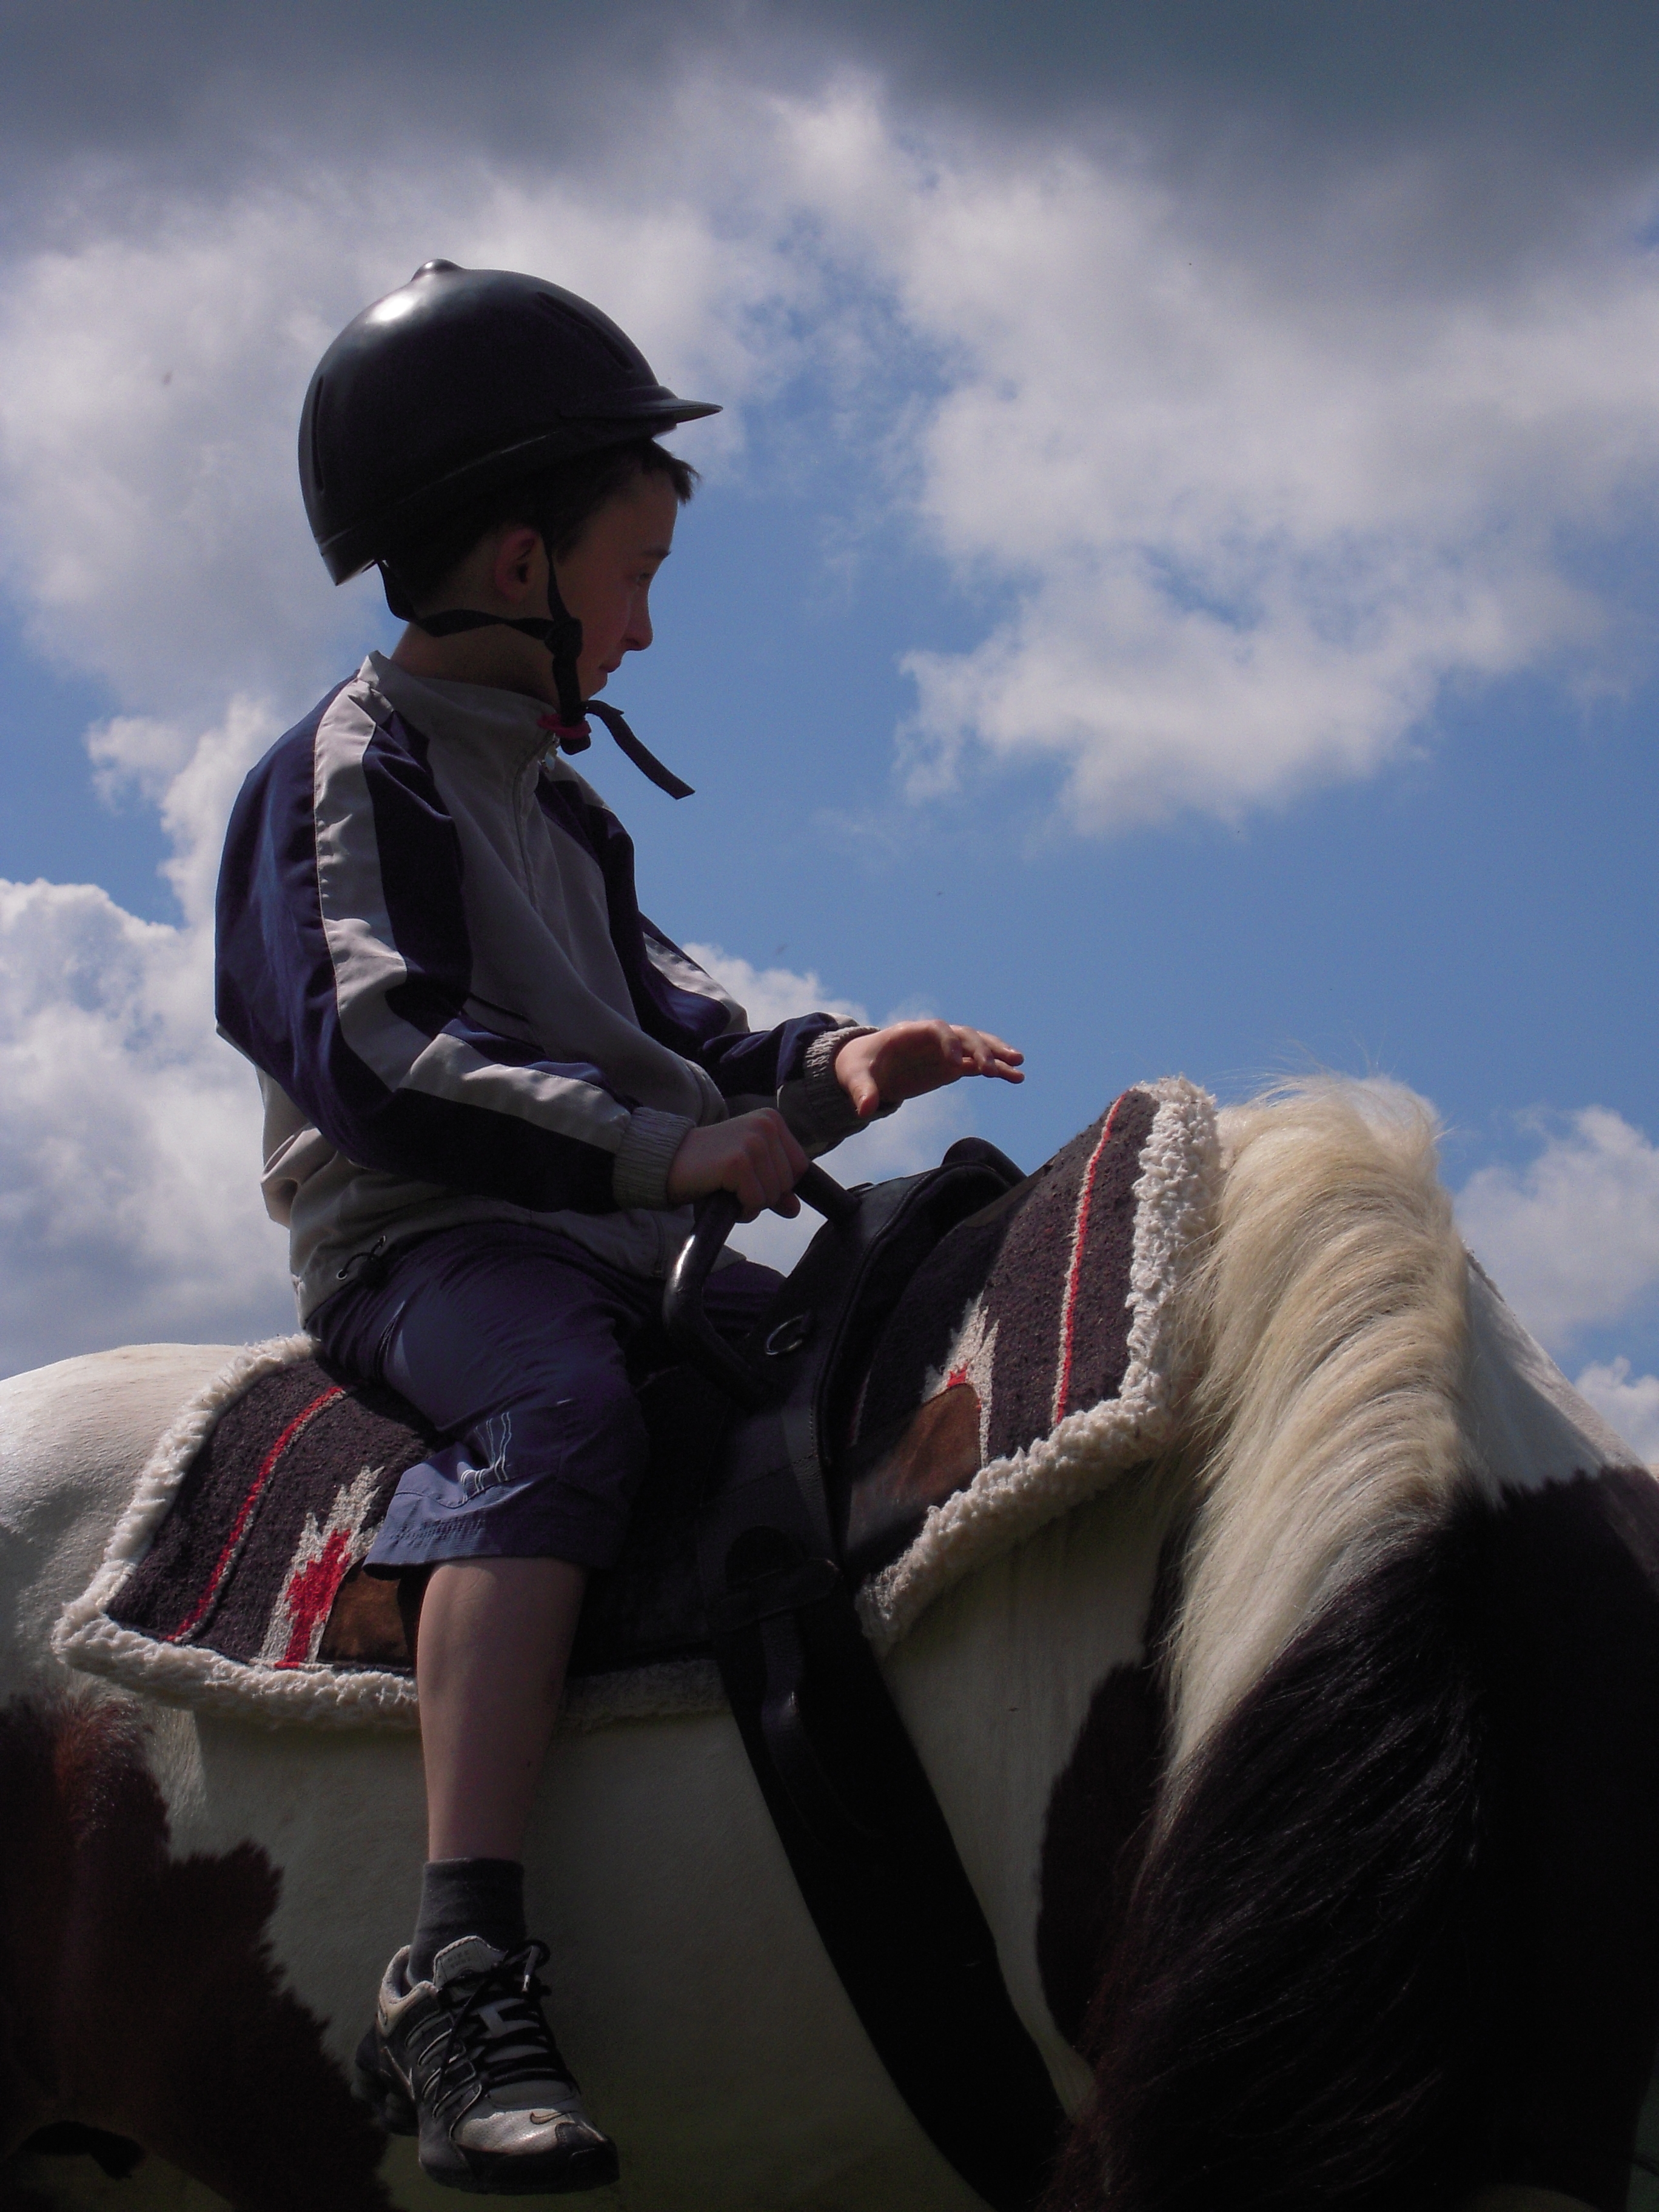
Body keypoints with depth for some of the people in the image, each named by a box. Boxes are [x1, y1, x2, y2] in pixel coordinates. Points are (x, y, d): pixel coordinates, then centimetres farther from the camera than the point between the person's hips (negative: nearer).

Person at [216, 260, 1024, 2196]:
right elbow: (376, 1058, -17)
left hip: (610, 1245, 9)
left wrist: (824, 1068, 4)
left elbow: (673, 1036, 25)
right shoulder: (354, 774, -4)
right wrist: (663, 1145, -20)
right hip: (424, 1239, -9)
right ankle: (462, 1972, -48)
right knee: (563, 1414, -38)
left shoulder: (557, 813, 24)